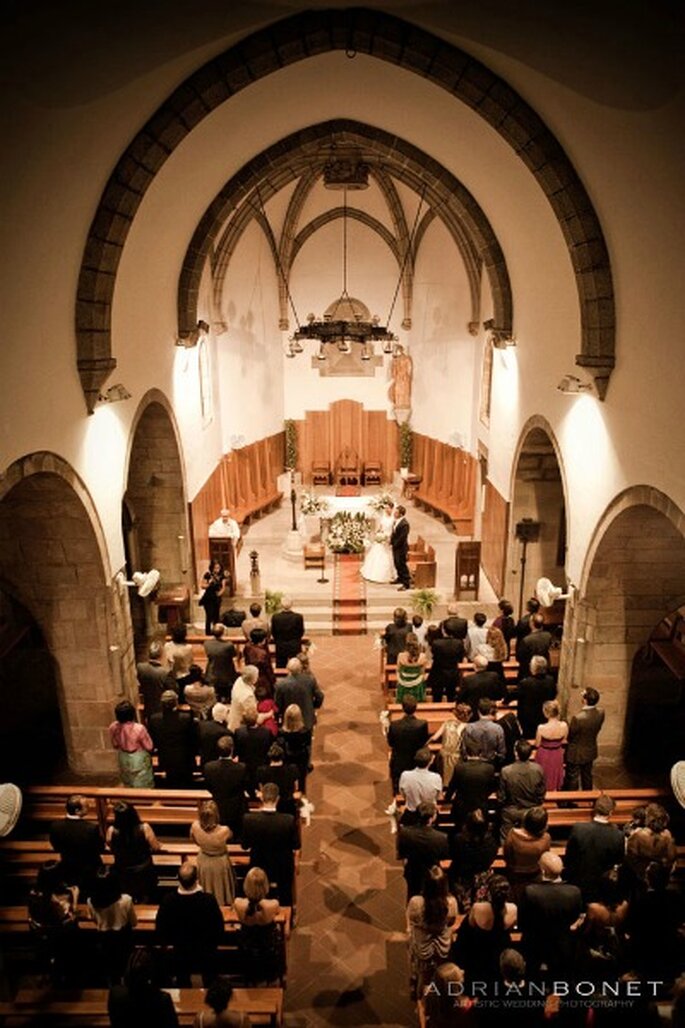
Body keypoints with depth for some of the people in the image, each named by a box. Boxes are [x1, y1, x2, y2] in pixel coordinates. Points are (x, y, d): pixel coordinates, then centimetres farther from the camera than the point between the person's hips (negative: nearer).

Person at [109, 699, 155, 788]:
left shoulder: (113, 727, -19)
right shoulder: (139, 728, -33)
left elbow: (115, 745, -1)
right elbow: (149, 747, -19)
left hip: (123, 759, 5)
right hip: (139, 759, -5)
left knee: (128, 785, 28)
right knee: (143, 787, 17)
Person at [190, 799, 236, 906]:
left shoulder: (195, 827, -32)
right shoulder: (224, 831, -39)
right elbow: (231, 835, -12)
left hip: (203, 862, 2)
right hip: (220, 864, -2)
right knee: (220, 889, 29)